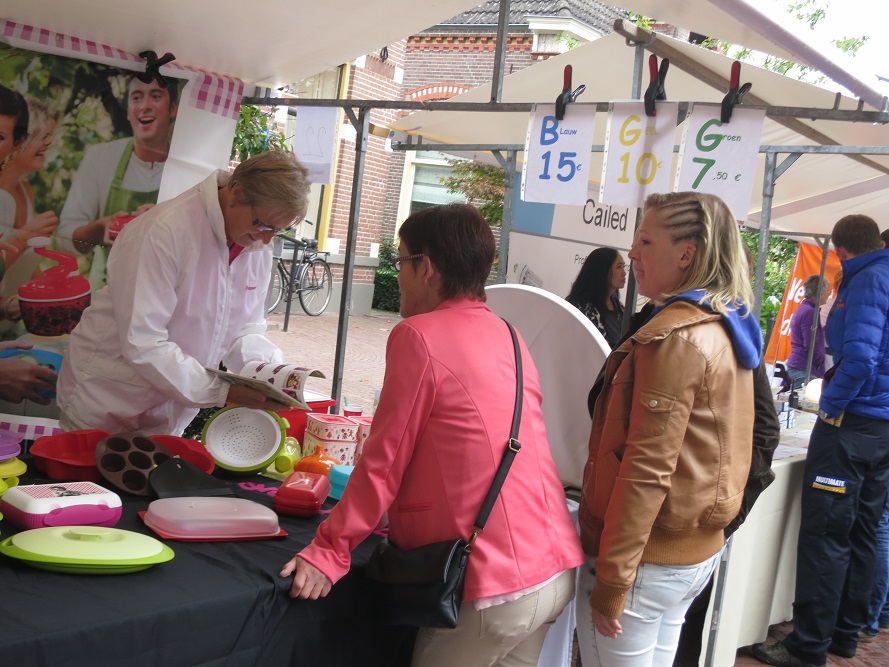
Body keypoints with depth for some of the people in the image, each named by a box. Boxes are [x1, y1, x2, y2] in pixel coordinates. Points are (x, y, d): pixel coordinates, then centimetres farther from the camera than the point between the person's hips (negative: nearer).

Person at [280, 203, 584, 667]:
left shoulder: (420, 336, -12)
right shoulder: (506, 336, 11)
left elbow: (384, 463, -11)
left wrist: (328, 553, -4)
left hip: (494, 585, -8)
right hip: (555, 569, 8)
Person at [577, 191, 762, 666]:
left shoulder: (674, 336, -19)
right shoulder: (726, 331, 8)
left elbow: (646, 468, -23)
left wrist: (610, 578, -18)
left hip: (649, 557, -9)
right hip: (698, 547, 9)